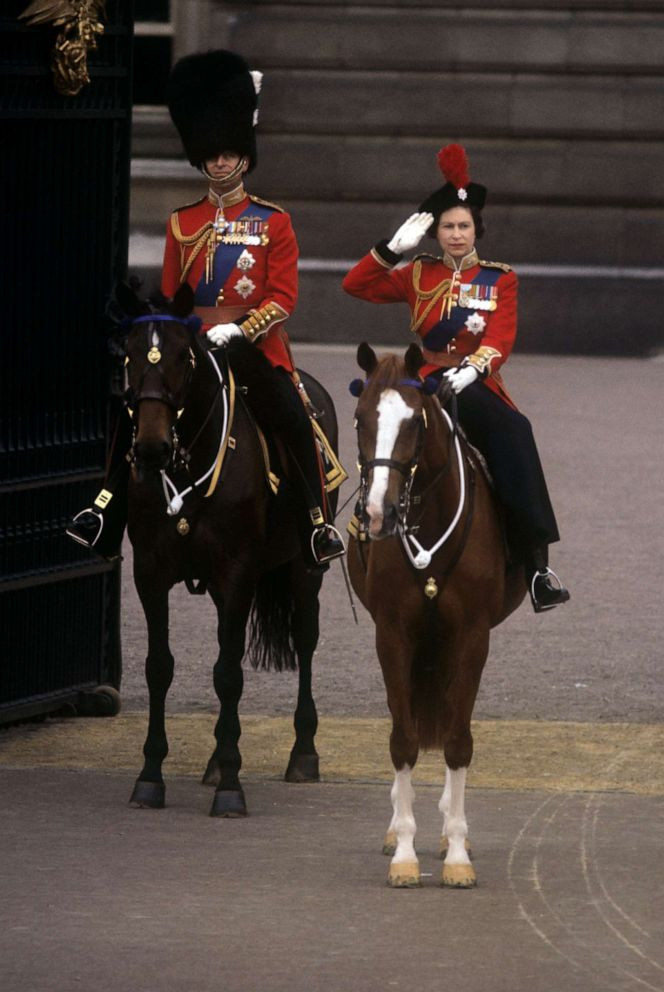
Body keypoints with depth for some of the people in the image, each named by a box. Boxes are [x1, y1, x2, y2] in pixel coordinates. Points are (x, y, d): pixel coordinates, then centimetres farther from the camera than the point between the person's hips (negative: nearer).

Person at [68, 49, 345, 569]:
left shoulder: (273, 223, 3)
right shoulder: (183, 224, 13)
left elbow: (283, 297, -4)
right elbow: (170, 296, 17)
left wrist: (239, 330, -18)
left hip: (256, 344, -3)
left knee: (294, 420, -24)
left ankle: (317, 526, -19)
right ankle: (107, 506, -8)